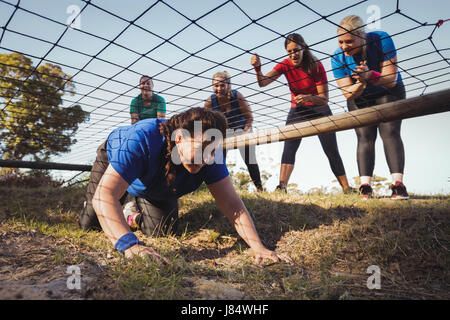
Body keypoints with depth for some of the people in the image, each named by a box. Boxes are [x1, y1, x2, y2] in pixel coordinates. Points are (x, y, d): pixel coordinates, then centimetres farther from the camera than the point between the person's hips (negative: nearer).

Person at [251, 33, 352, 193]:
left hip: (319, 110, -1)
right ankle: (282, 186, -28)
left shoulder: (316, 65, -17)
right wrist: (258, 68, -42)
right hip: (297, 111, 2)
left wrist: (309, 98, -40)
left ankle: (347, 189, 10)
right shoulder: (285, 65, -9)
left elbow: (324, 99, -20)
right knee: (289, 147, -20)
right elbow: (263, 83, -22)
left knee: (332, 151, -1)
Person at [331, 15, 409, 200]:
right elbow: (348, 94, -20)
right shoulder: (337, 58, -21)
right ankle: (365, 187, -17)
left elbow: (391, 80, -26)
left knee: (390, 132, -18)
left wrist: (370, 75, -45)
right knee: (365, 136, -12)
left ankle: (398, 184, -22)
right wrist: (361, 82, -41)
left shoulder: (381, 40, -25)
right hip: (359, 99, 1)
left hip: (389, 93, -1)